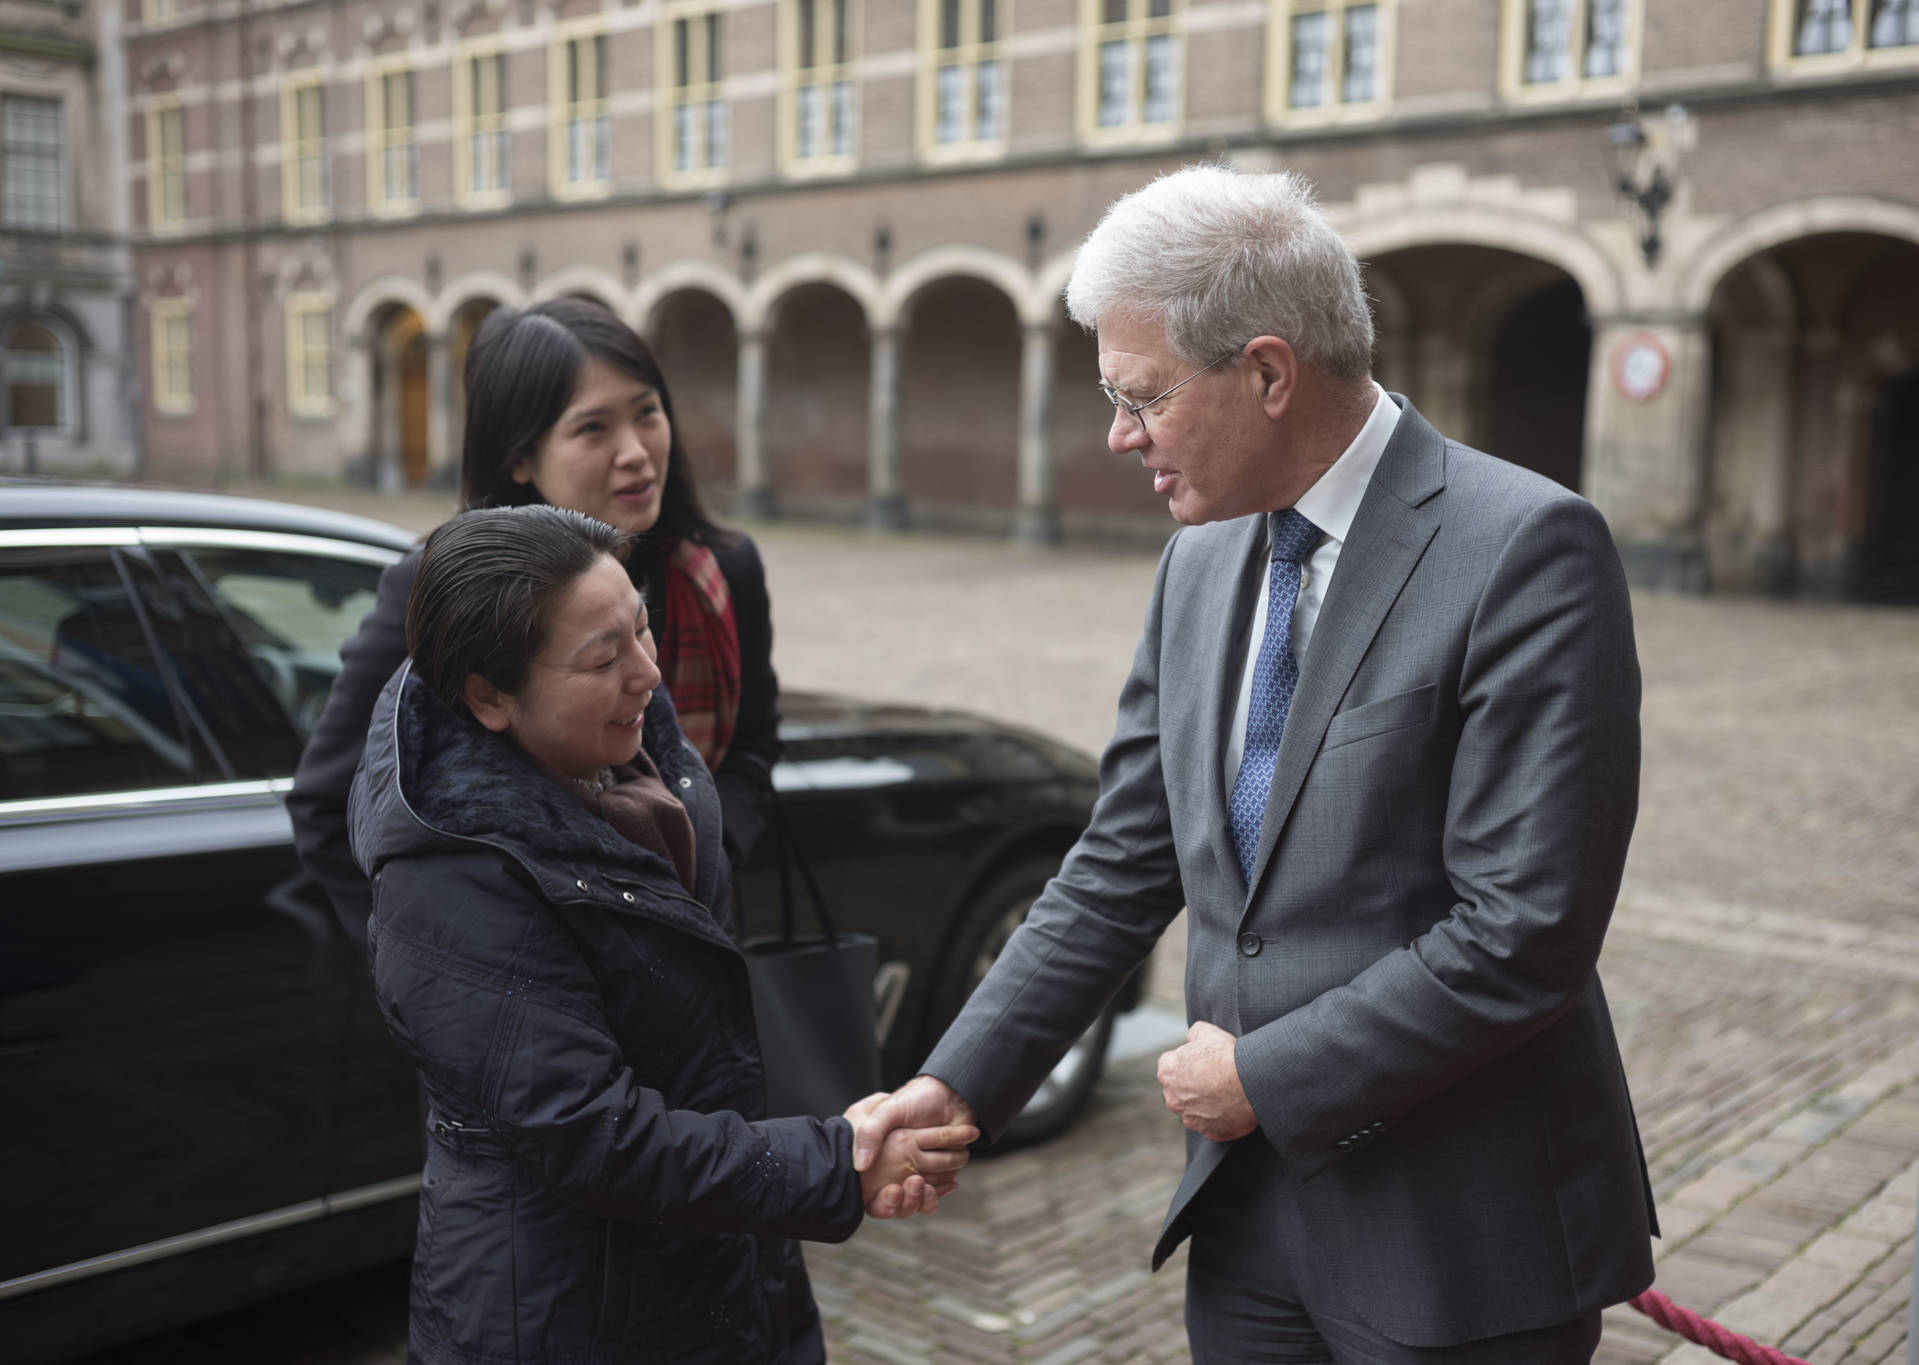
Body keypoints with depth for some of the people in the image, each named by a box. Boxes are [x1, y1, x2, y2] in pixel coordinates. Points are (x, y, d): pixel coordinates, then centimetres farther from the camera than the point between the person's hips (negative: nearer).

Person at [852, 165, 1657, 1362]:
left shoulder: (1527, 548, -17)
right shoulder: (1202, 562, 6)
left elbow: (1526, 931, -21)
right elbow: (1124, 868, 9)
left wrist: (1265, 1076, -14)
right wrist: (962, 1081, 2)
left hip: (1459, 1248, -6)